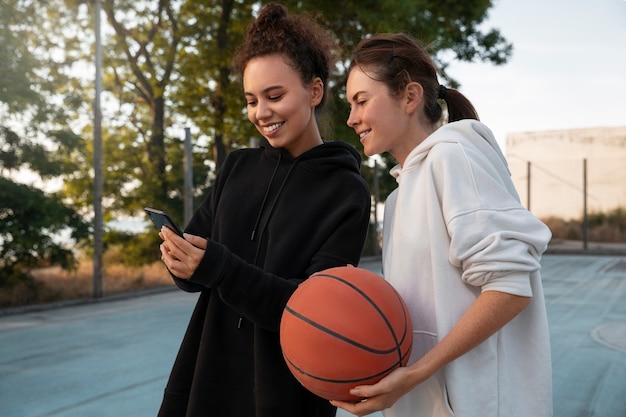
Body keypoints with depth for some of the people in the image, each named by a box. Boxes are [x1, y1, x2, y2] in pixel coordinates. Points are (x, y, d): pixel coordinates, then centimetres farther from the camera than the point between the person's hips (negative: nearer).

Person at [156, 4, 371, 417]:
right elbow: (195, 269, 3)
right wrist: (180, 256, -20)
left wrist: (216, 267, -28)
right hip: (209, 380, 4)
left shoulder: (347, 193, -11)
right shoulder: (238, 167, 3)